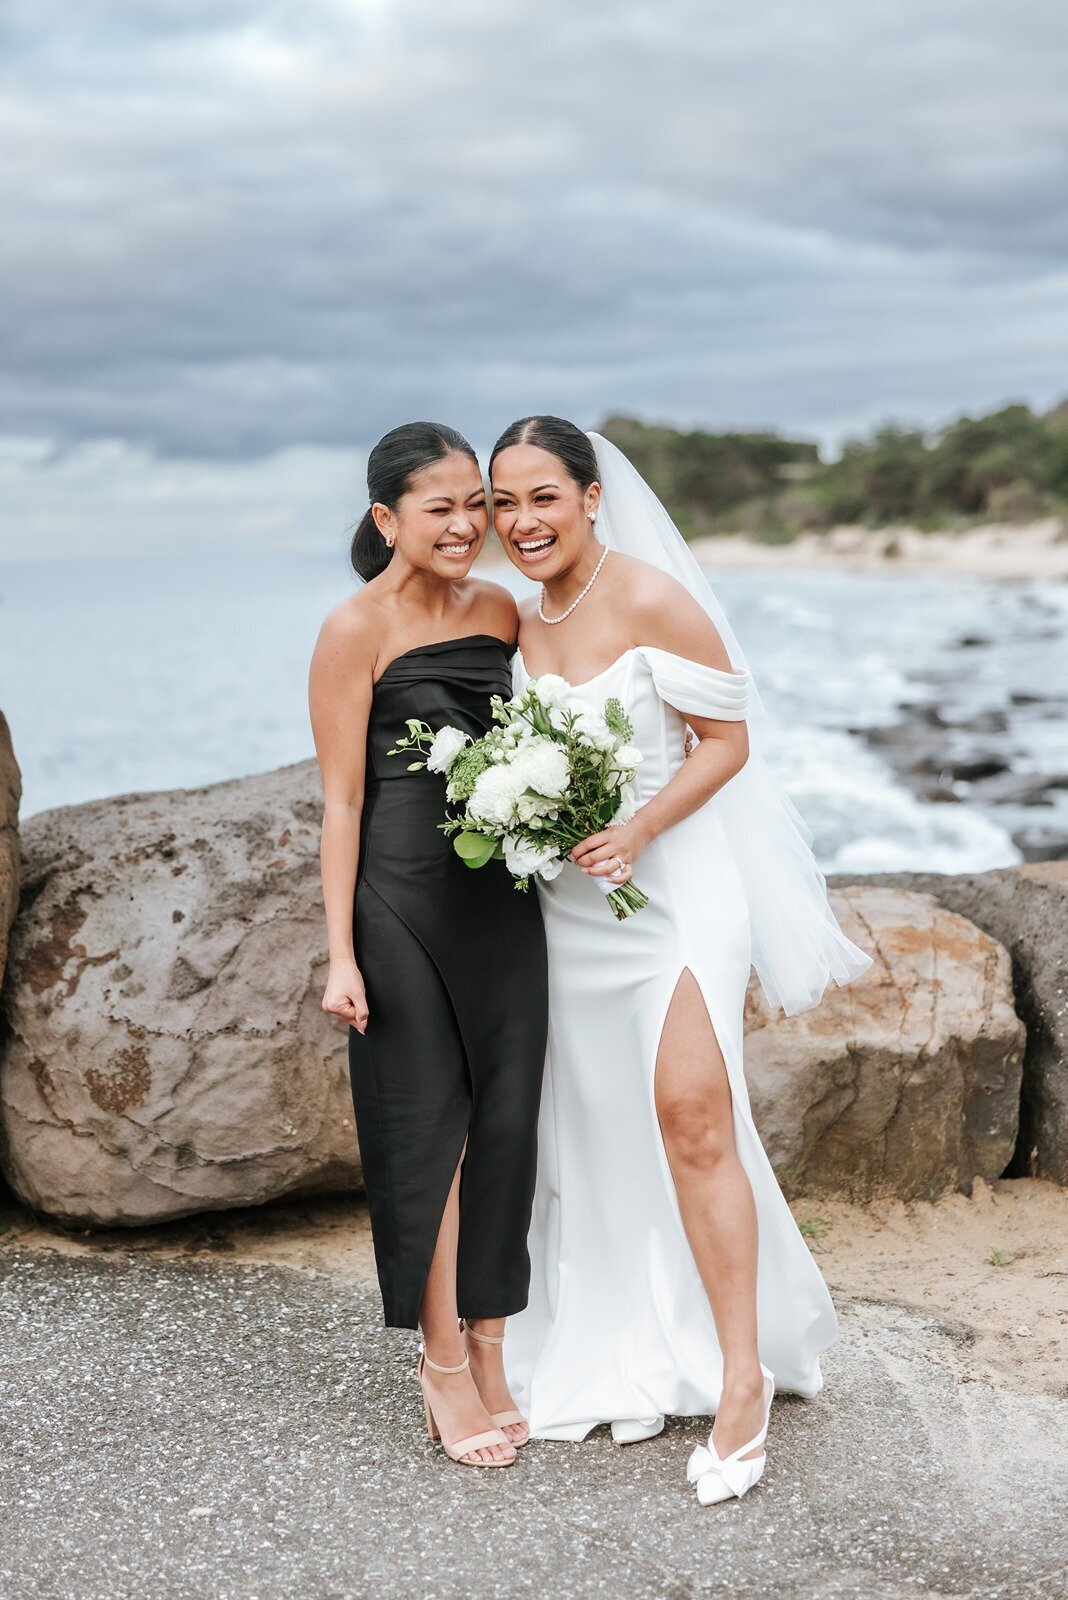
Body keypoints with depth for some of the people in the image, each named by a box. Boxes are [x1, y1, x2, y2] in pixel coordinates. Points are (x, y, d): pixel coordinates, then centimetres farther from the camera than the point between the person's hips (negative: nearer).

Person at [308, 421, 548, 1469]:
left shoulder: (502, 612, 8)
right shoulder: (356, 631, -9)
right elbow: (342, 799, -10)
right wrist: (342, 951, -12)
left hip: (504, 898, 6)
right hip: (404, 900, -5)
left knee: (506, 1119, 8)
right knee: (428, 1125, 3)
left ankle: (487, 1351, 22)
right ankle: (442, 1361, 18)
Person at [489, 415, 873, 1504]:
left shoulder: (652, 599, -13)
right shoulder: (513, 620, 7)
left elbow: (728, 741, -11)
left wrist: (637, 833, -22)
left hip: (675, 879, -6)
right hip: (568, 903, 6)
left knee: (689, 1111, -17)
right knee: (602, 1133, 9)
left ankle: (742, 1377, -6)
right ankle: (640, 1362, 23)